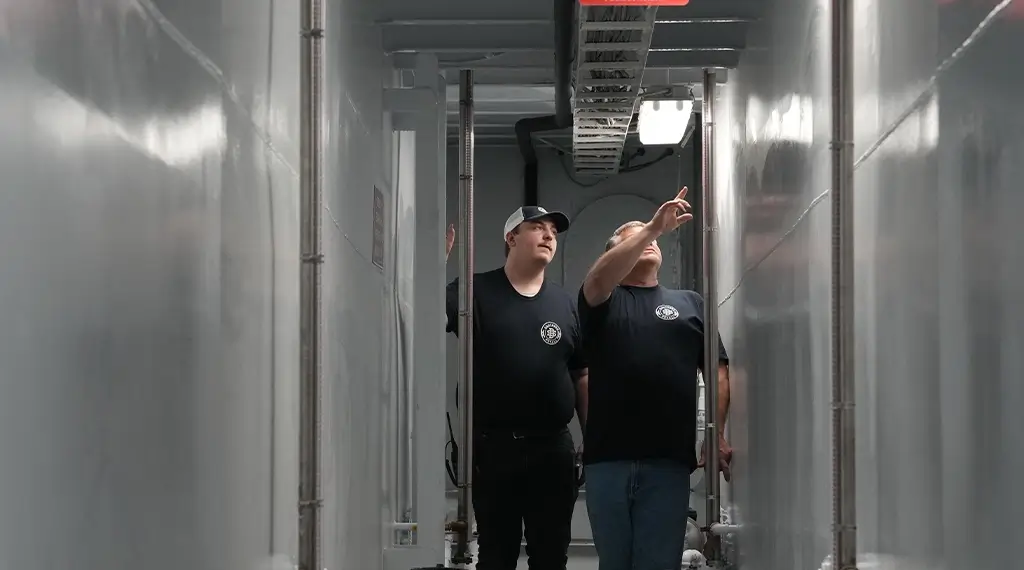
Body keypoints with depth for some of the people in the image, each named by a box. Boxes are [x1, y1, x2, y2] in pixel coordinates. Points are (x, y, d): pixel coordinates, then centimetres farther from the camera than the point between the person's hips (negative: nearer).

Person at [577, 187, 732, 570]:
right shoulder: (602, 301, 12)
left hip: (669, 459, 0)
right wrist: (653, 226, -19)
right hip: (607, 457, 0)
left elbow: (718, 371, 8)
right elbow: (599, 278, -13)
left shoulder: (690, 304, 16)